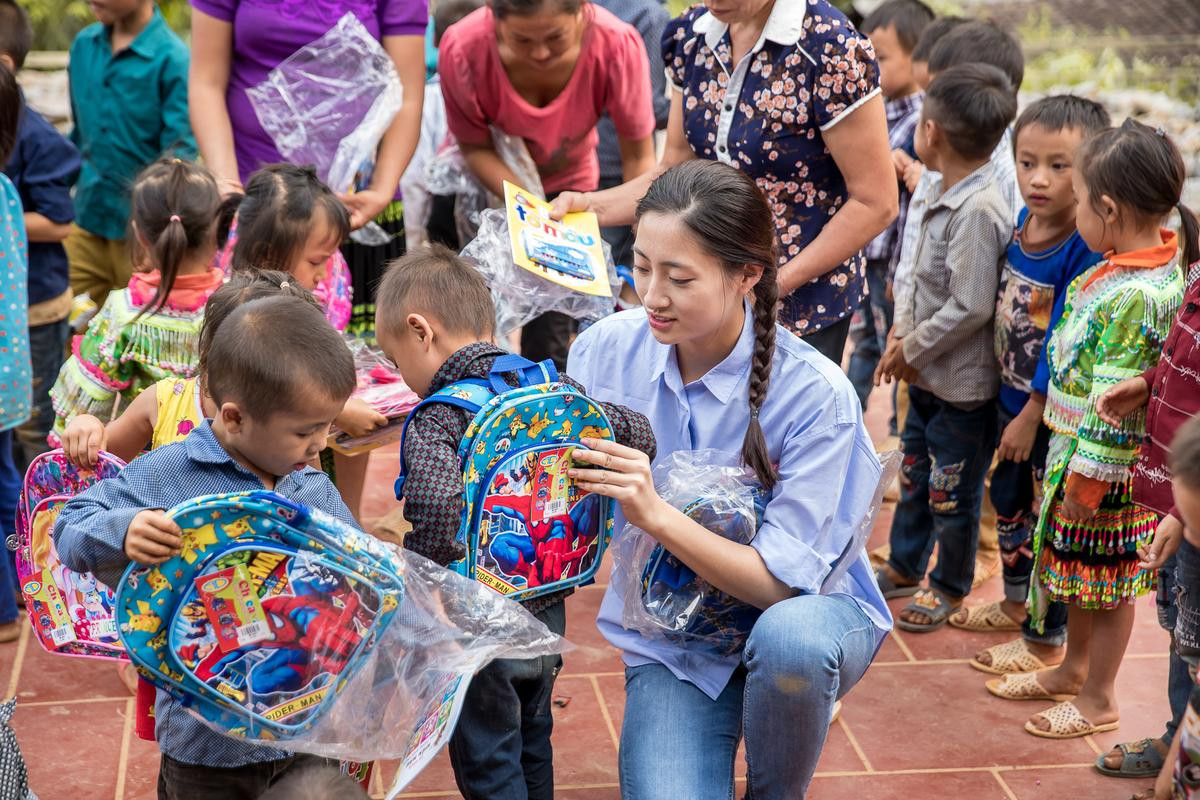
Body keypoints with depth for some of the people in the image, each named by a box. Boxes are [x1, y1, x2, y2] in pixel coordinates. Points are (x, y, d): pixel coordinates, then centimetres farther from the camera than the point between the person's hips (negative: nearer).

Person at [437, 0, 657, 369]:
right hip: (491, 180, 0)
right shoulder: (462, 49, -32)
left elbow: (638, 157, -22)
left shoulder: (617, 44, -32)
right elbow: (474, 147, -17)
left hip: (566, 181, 0)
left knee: (549, 338, -2)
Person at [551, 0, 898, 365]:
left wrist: (776, 284, -18)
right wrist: (591, 205, -9)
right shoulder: (693, 32, 1)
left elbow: (876, 202, -16)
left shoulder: (831, 47, -19)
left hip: (804, 303, -5)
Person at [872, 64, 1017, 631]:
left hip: (962, 382, -9)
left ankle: (949, 587, 27)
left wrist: (912, 351, -17)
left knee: (952, 490, 8)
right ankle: (905, 566, 41)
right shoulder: (944, 195, 3)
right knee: (914, 474, 23)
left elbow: (970, 307, -27)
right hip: (926, 373, 9)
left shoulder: (979, 210, -26)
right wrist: (901, 333, 2)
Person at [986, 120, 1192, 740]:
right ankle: (1073, 670, 43)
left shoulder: (1133, 297, -30)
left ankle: (1097, 701, 26)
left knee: (1105, 578, 9)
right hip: (1075, 448, 9)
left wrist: (1086, 480, -19)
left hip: (1108, 465, -9)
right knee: (1080, 569, 24)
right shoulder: (1157, 256, 0)